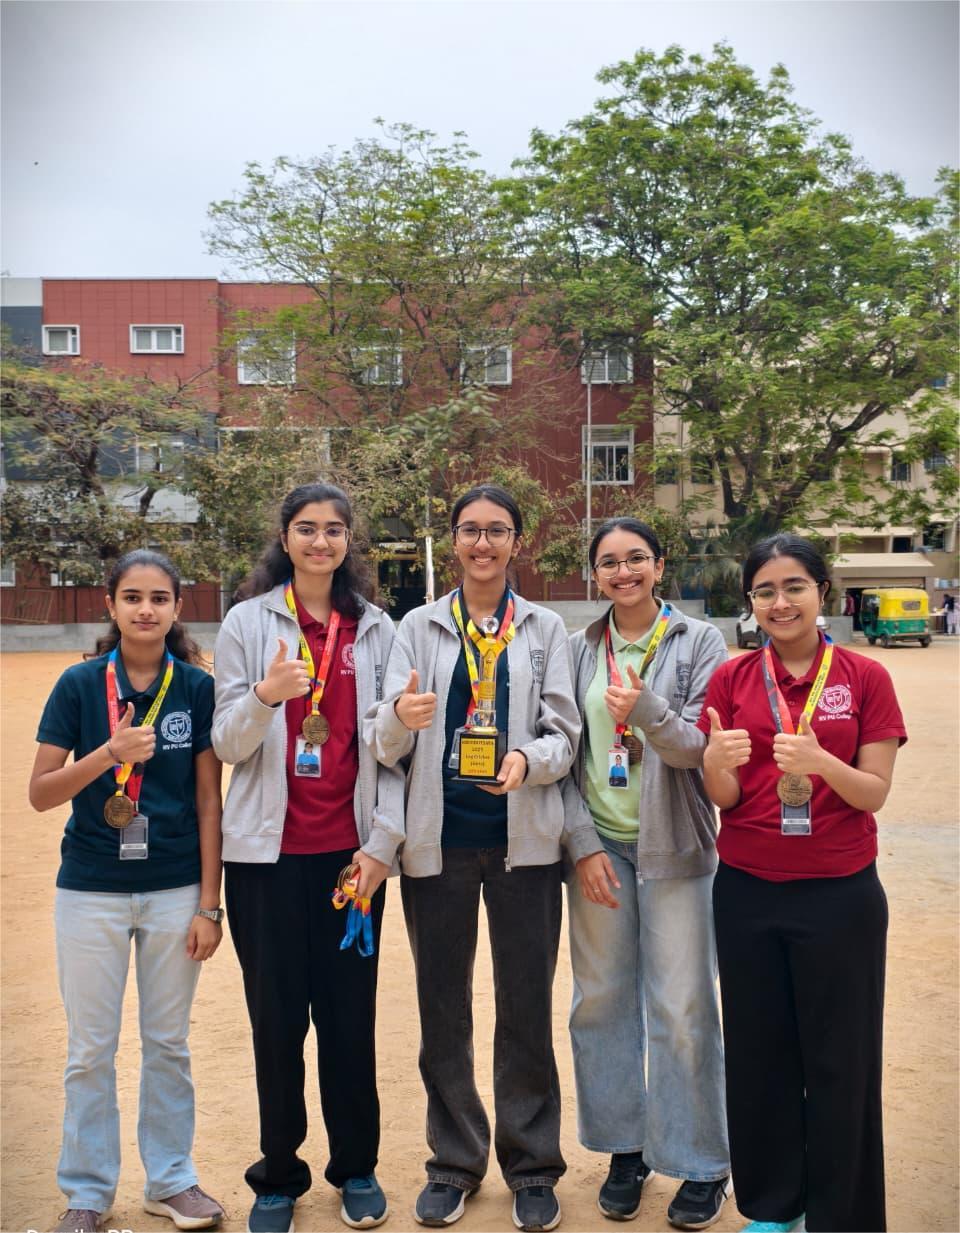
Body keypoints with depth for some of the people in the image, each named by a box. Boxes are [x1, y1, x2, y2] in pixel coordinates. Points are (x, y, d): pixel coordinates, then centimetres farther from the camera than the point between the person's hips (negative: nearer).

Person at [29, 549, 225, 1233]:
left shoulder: (197, 687, -4)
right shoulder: (80, 684, -4)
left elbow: (209, 800, -2)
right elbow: (41, 792, -5)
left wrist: (209, 904, -3)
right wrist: (110, 753, -22)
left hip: (175, 891, 0)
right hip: (92, 891, 0)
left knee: (168, 1043, 13)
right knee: (91, 1049, 10)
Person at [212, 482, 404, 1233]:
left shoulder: (376, 630, 4)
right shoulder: (248, 622, 0)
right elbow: (228, 744, -4)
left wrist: (382, 843, -3)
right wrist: (265, 694, -24)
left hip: (352, 852, 1)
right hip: (268, 851, -1)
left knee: (350, 1013, 8)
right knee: (277, 1016, 7)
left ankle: (357, 1168, 26)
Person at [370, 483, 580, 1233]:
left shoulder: (545, 630, 4)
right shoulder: (420, 628, 4)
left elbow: (565, 736, -2)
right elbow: (387, 747, -4)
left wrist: (530, 760, -23)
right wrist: (399, 716, -27)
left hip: (523, 841, -1)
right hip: (438, 841, 1)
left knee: (527, 1008, 6)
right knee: (443, 1009, 10)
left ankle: (533, 1164, 23)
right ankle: (455, 1161, 27)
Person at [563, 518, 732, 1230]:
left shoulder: (698, 642, -2)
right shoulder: (578, 650, 5)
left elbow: (703, 749, -10)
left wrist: (648, 711, -29)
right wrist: (585, 843, -4)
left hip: (673, 847, -3)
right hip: (597, 844, 3)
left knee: (683, 1010, 1)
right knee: (602, 1001, 10)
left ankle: (704, 1166, 19)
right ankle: (624, 1149, 28)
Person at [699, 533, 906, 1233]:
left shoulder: (865, 678, -3)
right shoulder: (731, 678, 1)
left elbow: (875, 793, -7)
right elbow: (723, 798, -3)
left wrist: (822, 763, -26)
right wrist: (717, 764, -25)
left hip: (840, 893, -1)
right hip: (748, 892, 2)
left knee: (840, 1056, 7)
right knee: (759, 1049, 11)